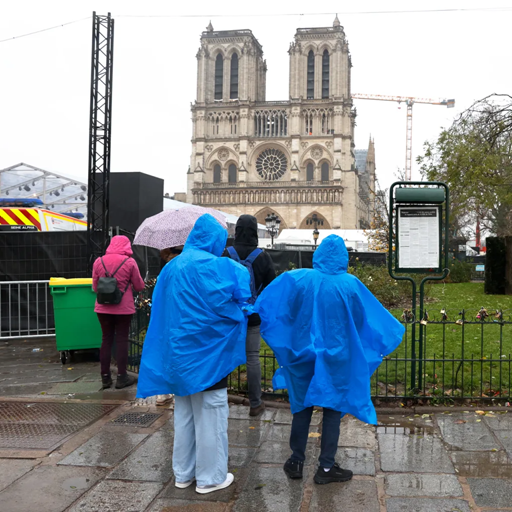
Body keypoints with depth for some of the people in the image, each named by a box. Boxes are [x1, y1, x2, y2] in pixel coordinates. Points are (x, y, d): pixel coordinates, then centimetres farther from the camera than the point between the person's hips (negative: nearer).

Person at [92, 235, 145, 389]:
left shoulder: (99, 261, 0)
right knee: (121, 340, 5)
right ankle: (121, 377, 9)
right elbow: (139, 287, -1)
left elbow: (95, 287, 7)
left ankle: (105, 377, 16)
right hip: (124, 308, -3)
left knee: (106, 340, 11)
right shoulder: (129, 262, -8)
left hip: (103, 308, 3)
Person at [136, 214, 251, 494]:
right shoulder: (212, 265, -14)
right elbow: (243, 287, -20)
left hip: (177, 350, 7)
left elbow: (162, 311, 13)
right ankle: (210, 476, 13)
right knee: (209, 413, 4)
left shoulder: (171, 266, 9)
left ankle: (183, 472, 26)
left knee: (184, 412, 16)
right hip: (207, 351, -7)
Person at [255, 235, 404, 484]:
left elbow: (266, 305, -2)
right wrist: (395, 331, 16)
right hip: (336, 358, -2)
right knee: (332, 410, 10)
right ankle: (326, 468, 14)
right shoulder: (350, 285, -12)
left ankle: (296, 462, 23)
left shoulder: (298, 279, -10)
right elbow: (370, 318, -2)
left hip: (303, 355, 2)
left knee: (302, 408, 16)